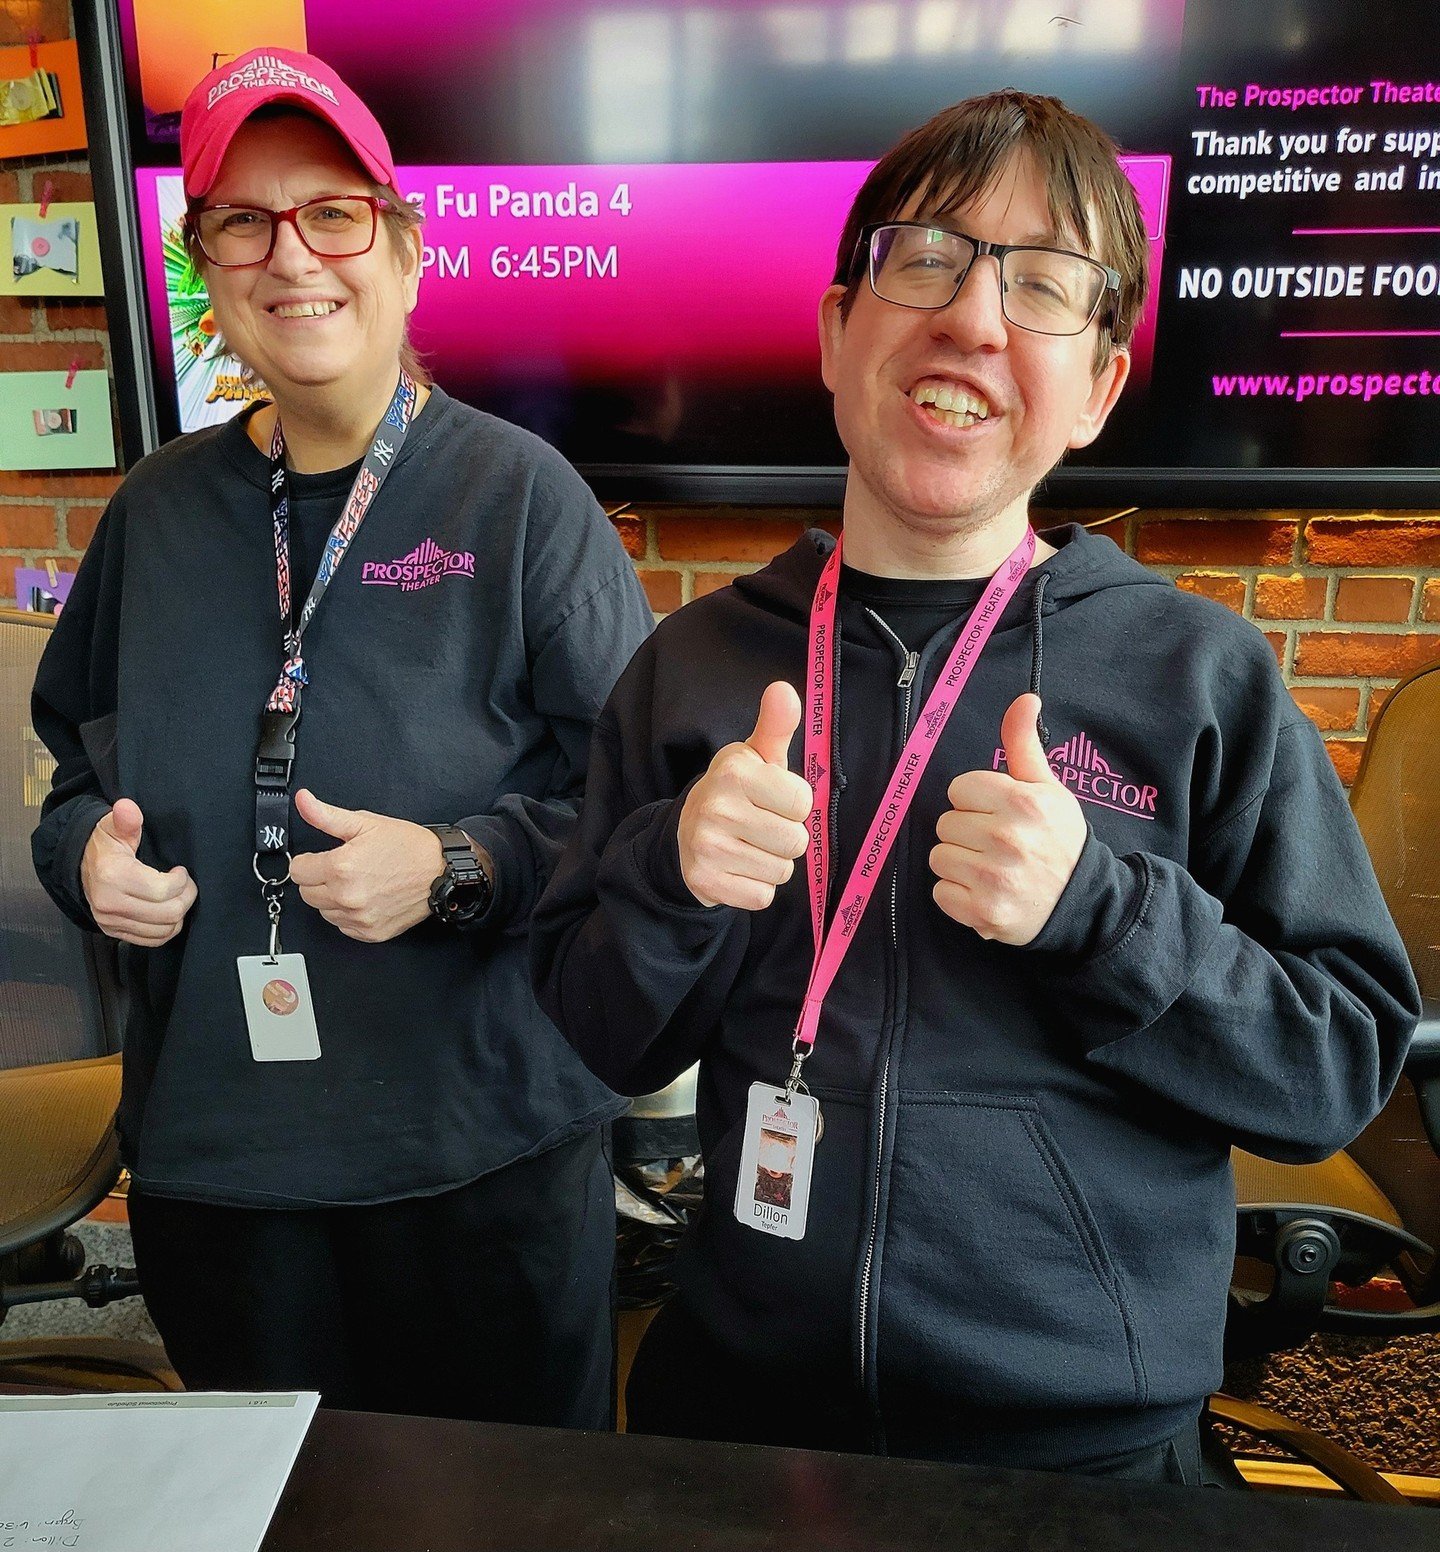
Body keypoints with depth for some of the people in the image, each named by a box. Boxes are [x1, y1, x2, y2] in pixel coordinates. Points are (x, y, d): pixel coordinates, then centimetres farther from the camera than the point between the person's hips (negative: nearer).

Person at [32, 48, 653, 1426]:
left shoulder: (518, 494, -7)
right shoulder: (160, 511, 7)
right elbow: (77, 756, 19)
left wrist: (458, 869, -21)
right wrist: (88, 850, -2)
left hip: (483, 1152, -4)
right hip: (209, 1145, 5)